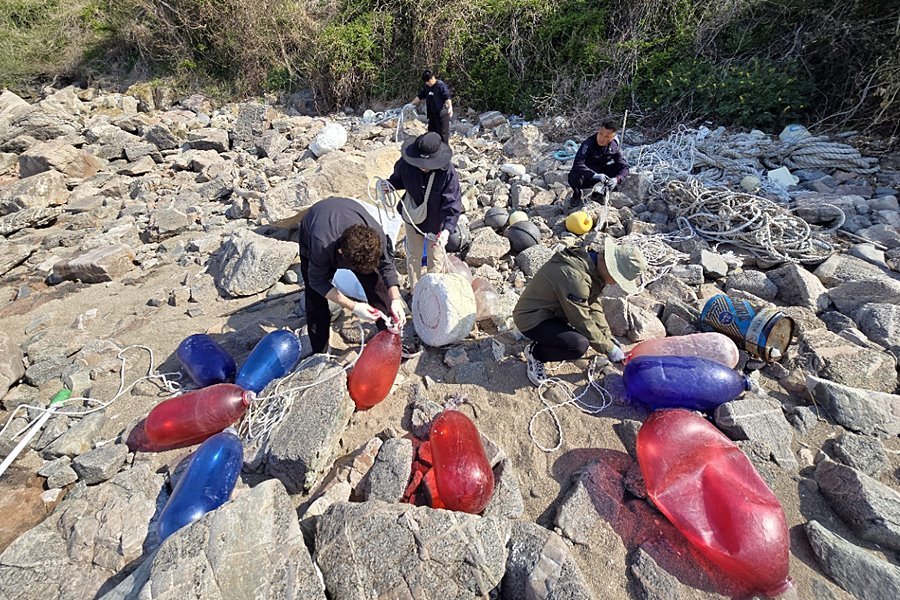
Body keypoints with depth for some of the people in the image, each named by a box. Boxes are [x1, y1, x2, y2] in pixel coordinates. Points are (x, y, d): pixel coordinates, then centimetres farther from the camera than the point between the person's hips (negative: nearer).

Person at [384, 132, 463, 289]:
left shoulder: (448, 173, -29)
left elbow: (453, 205, -31)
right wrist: (389, 184, -15)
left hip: (436, 222, -3)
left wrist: (447, 229, -44)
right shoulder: (406, 164, -21)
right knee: (413, 255, 19)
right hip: (412, 218, 3)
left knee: (435, 257, 15)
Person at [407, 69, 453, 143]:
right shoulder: (427, 87, 12)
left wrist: (450, 107, -42)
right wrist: (411, 104, 23)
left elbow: (447, 97, -25)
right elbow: (419, 96, 22)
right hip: (432, 114, 9)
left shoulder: (441, 85, -13)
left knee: (443, 132, -5)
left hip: (442, 114, -9)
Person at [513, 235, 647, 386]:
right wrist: (609, 349, -11)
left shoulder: (591, 261, -3)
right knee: (580, 345, -26)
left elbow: (593, 305, 5)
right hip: (531, 318, -10)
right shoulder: (575, 276, -32)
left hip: (551, 310, 10)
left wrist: (609, 339, 3)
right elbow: (583, 322, -23)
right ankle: (535, 352, -2)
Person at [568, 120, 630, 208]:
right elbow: (578, 164, -37)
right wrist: (595, 175, -48)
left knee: (618, 167, -19)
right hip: (586, 177, -3)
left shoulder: (614, 147, -11)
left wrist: (617, 179, -34)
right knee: (574, 176, -36)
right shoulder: (588, 143, -24)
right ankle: (577, 195, 1)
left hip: (600, 173, 3)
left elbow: (624, 166, -11)